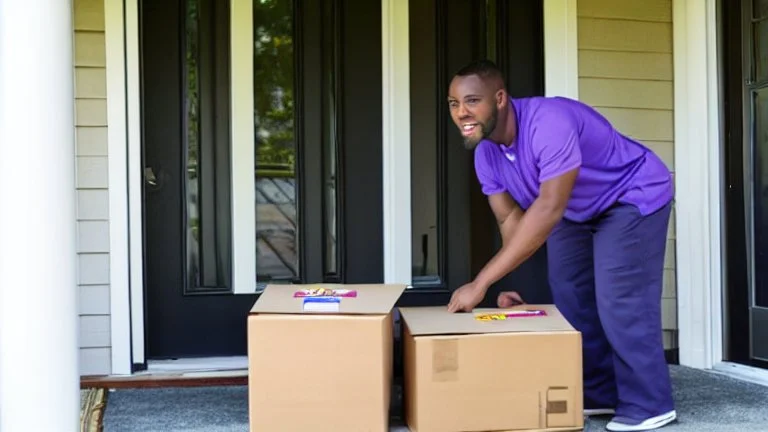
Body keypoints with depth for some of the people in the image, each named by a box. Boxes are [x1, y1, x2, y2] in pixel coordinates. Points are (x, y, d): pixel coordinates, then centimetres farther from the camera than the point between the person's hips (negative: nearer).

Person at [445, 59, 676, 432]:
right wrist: (507, 284, -22)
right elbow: (510, 219, -7)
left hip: (634, 197, -8)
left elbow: (548, 209, -44)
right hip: (578, 211, 8)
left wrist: (481, 282, -46)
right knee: (570, 297, 6)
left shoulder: (549, 122, -38)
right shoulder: (485, 154, -10)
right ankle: (598, 394, 18)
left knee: (618, 300, -14)